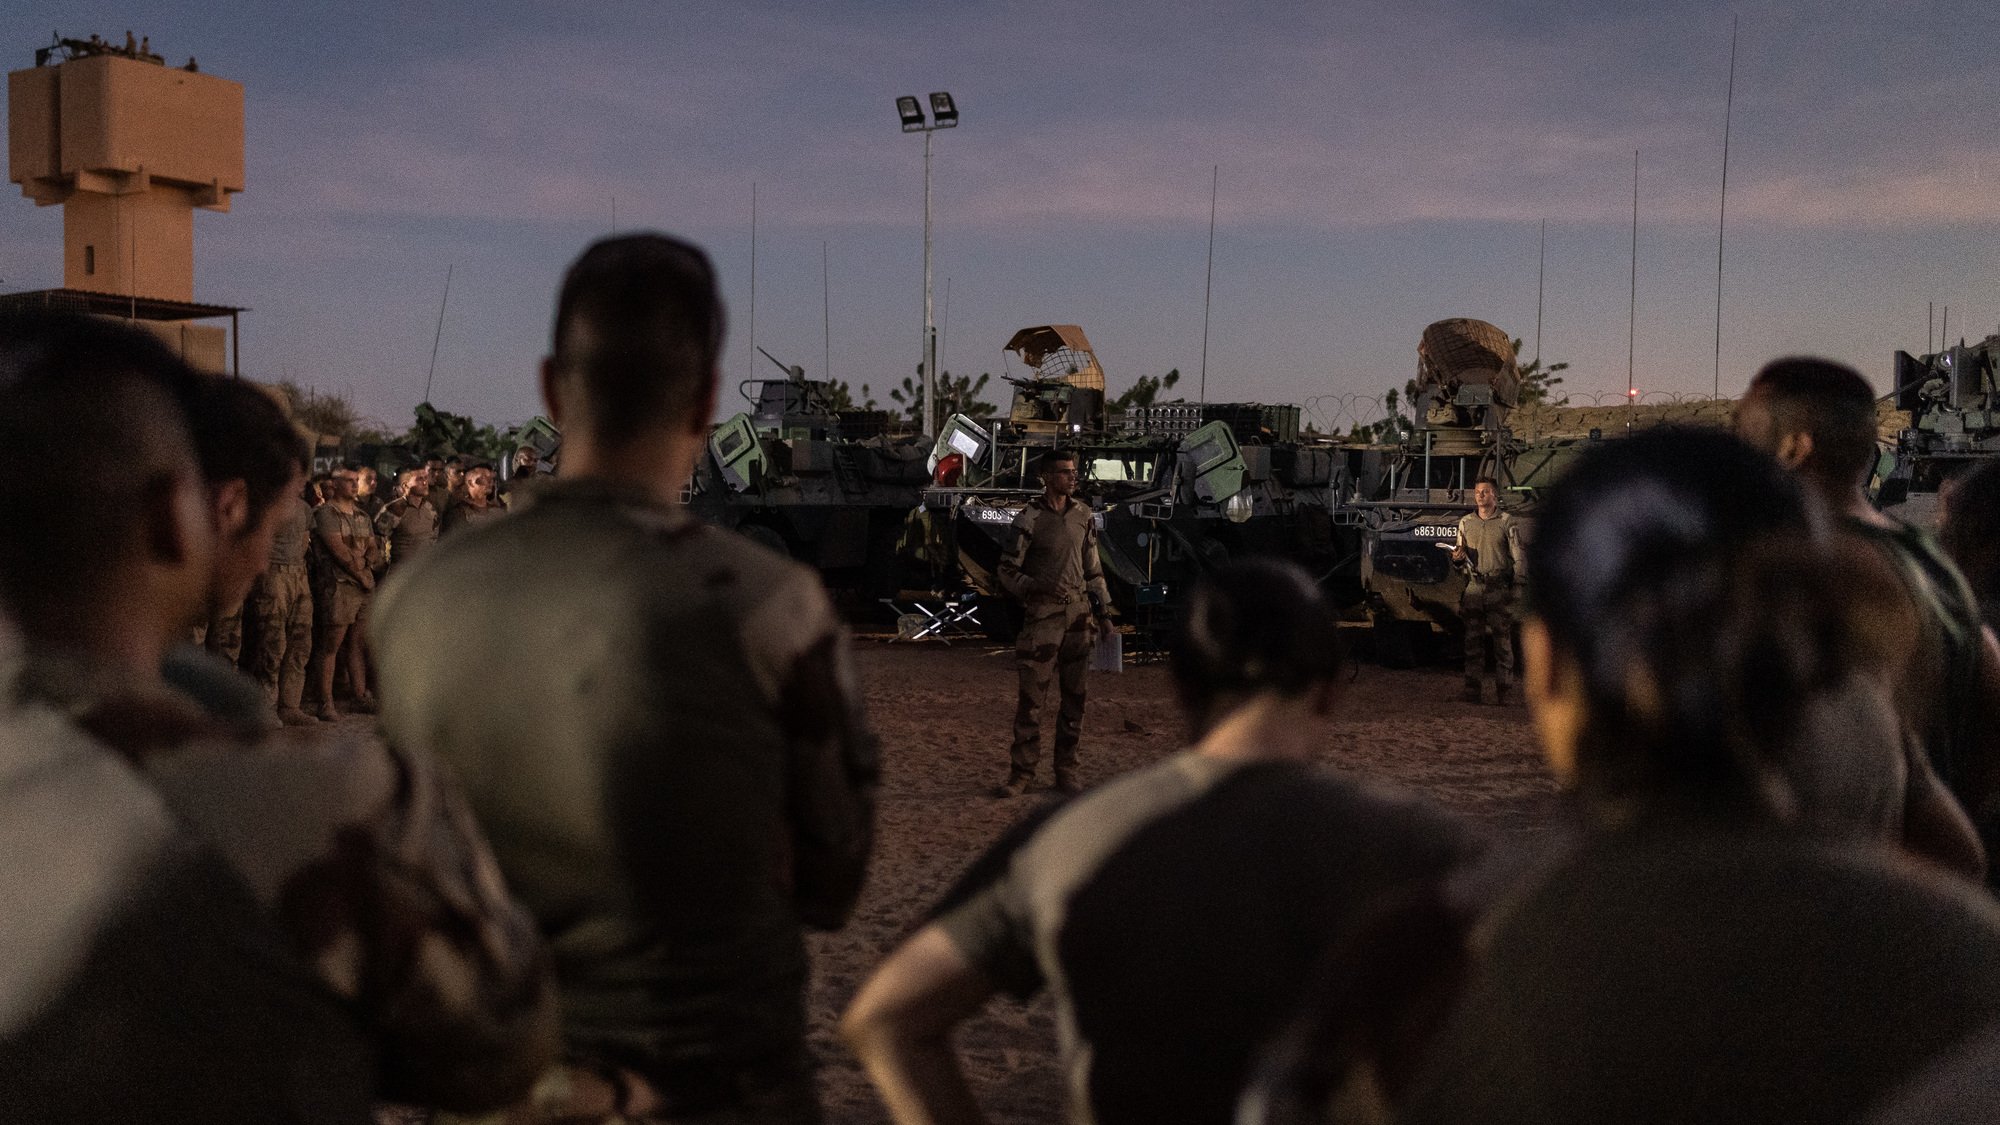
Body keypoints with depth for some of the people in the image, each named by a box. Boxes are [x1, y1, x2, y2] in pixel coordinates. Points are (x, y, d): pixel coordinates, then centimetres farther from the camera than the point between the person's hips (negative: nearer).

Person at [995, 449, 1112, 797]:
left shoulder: (1084, 515, 9)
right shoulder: (1030, 518, -7)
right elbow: (1008, 570, -5)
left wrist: (1103, 610, 15)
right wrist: (1036, 586, -21)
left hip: (1079, 612, 5)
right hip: (1043, 615, -5)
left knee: (1074, 695, 7)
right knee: (1031, 696, -4)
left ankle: (1066, 771, 16)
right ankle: (1022, 772, 4)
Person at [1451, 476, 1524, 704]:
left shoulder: (1506, 522, 3)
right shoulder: (1465, 522, 13)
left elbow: (1518, 557, 0)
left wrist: (1519, 579, -12)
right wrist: (1457, 558, -2)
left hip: (1499, 589, -3)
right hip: (1473, 588, 3)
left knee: (1502, 642, -2)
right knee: (1473, 643, 3)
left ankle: (1503, 696, 2)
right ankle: (1473, 695, 7)